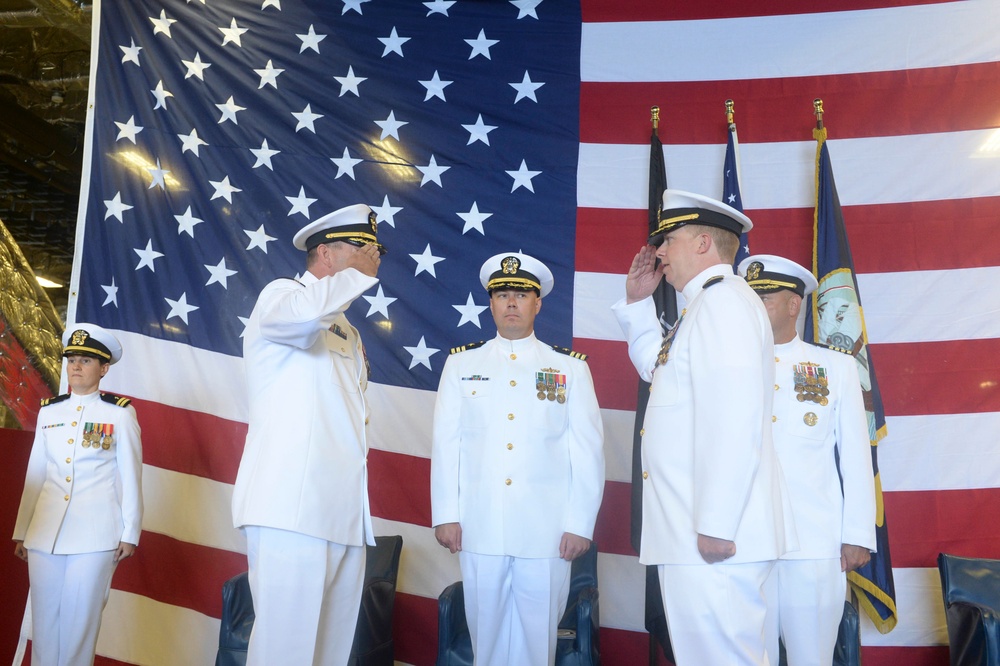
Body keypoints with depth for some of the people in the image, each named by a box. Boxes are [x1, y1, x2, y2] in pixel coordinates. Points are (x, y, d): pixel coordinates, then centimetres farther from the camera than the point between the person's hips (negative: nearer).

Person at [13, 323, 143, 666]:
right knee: (45, 616, 6)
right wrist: (22, 531, 12)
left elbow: (131, 477, 0)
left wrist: (130, 533, -3)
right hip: (45, 532, 4)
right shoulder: (49, 411, 11)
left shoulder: (120, 413, 0)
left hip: (95, 533, -4)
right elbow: (35, 475, 14)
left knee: (80, 619, 0)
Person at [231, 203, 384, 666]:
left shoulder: (348, 333, 27)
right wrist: (361, 275, -8)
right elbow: (306, 311, -24)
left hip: (345, 516, 8)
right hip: (293, 509, -8)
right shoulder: (281, 294, 2)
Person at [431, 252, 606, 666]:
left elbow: (588, 449, 2)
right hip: (479, 528, 1)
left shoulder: (570, 367, 6)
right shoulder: (461, 363, 9)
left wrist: (580, 524, -3)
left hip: (547, 531, -1)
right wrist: (445, 515, 1)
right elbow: (445, 442, 6)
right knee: (486, 630, 9)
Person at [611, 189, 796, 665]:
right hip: (687, 534, 10)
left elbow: (733, 417, -22)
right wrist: (637, 303, 24)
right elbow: (656, 367, 37)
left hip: (713, 537, -10)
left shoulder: (723, 298, -12)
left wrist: (715, 527, -23)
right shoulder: (705, 304, 20)